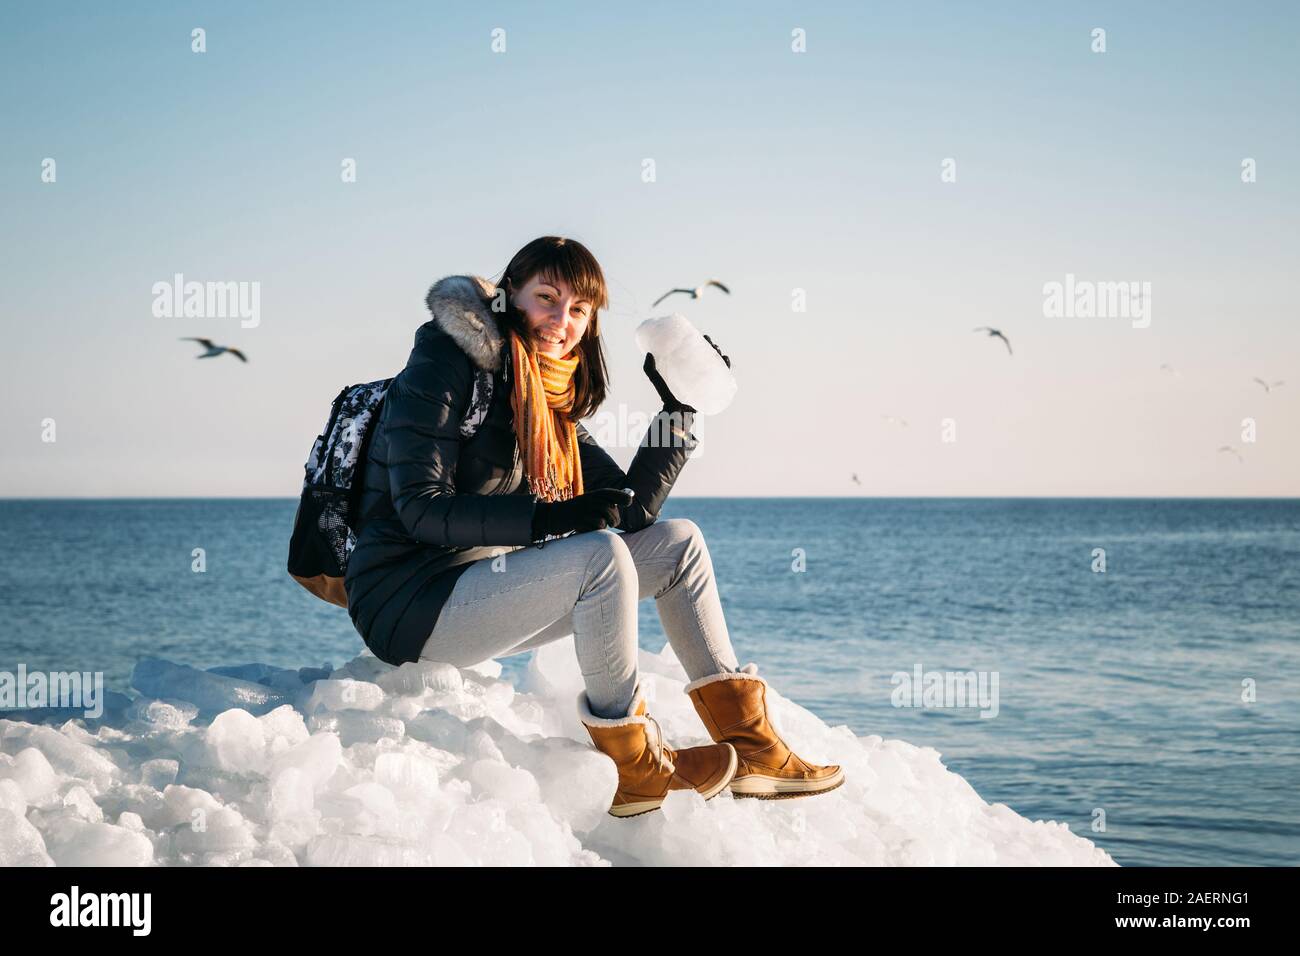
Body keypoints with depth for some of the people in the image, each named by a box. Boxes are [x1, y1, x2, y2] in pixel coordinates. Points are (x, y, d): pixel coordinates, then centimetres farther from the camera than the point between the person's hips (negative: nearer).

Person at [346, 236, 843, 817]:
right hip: (408, 605, -8)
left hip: (481, 585, 8)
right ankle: (634, 770, -15)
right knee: (599, 555, -29)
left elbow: (633, 508, 8)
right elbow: (421, 509, -20)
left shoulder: (551, 400, 11)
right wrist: (545, 519, -30)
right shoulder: (446, 363, -12)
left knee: (677, 541, 3)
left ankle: (750, 747, -1)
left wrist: (678, 408, 2)